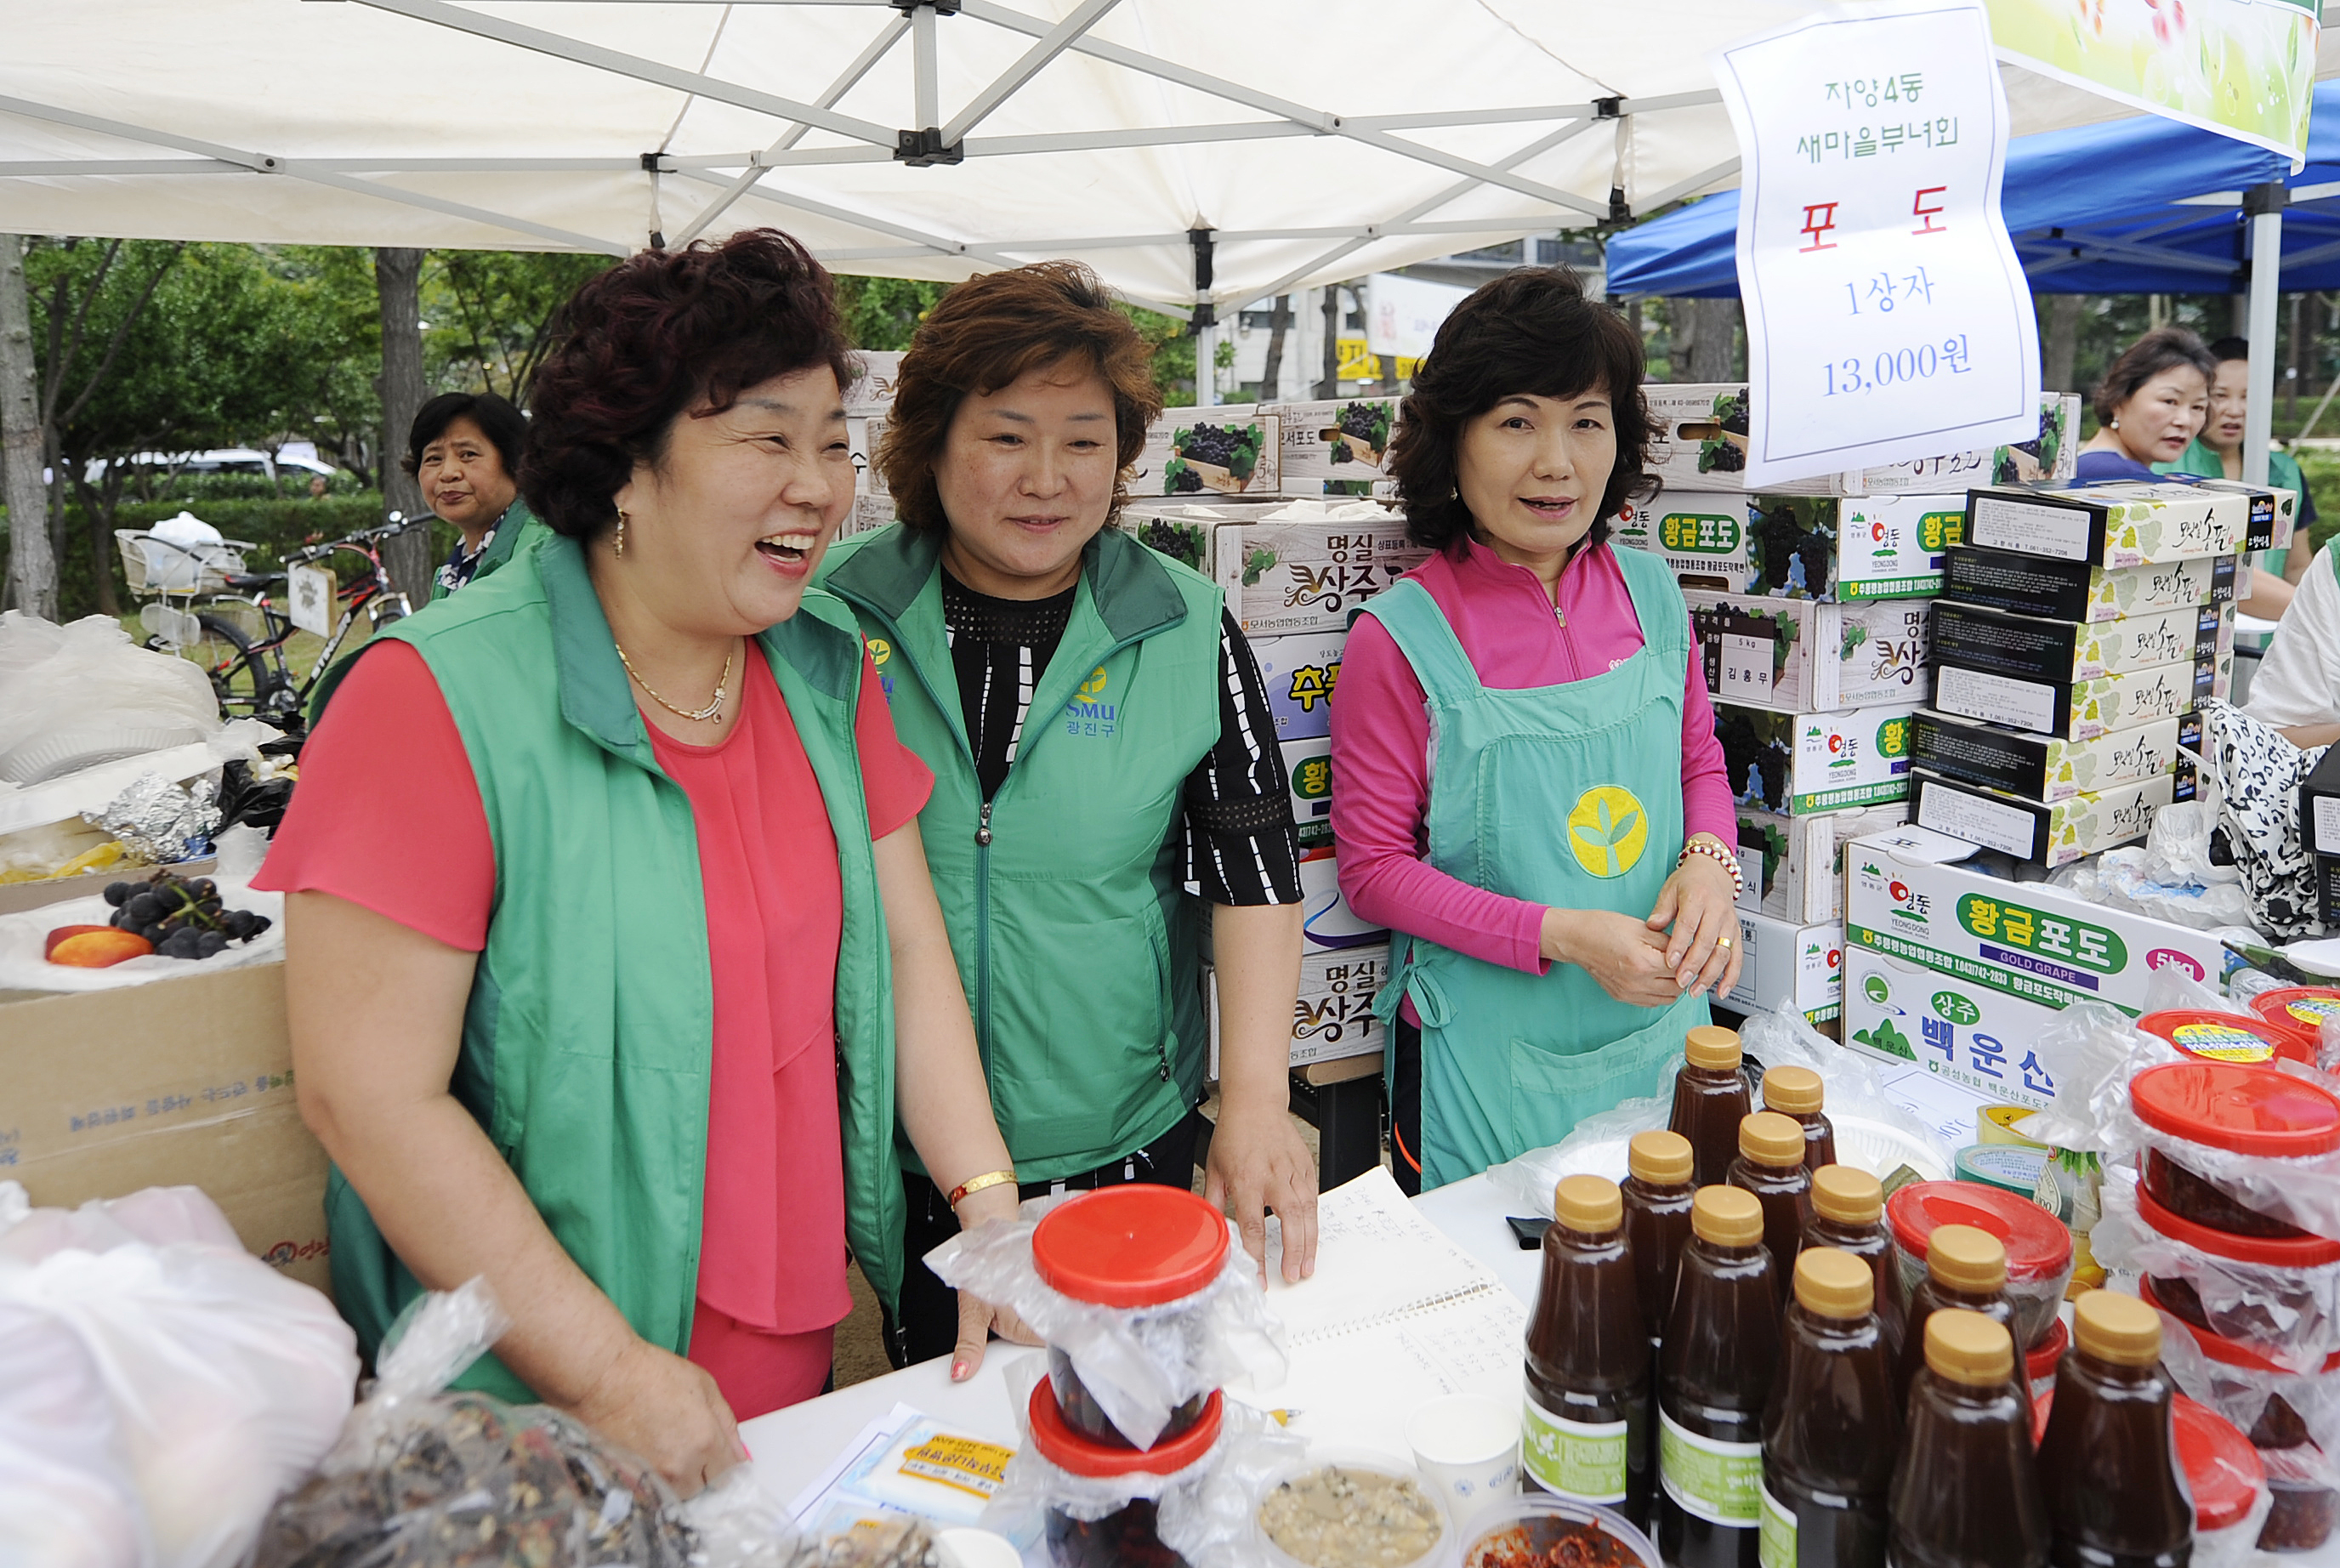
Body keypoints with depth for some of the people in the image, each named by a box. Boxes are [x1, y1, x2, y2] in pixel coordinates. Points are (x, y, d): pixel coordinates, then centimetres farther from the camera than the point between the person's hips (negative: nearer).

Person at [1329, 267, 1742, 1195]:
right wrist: (1559, 936, -22)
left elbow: (1700, 763, 11)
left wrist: (1709, 864, -10)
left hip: (1659, 1032, 5)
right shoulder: (1402, 637, -16)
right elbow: (1373, 867, -13)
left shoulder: (1649, 594, -1)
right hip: (1490, 1061, -4)